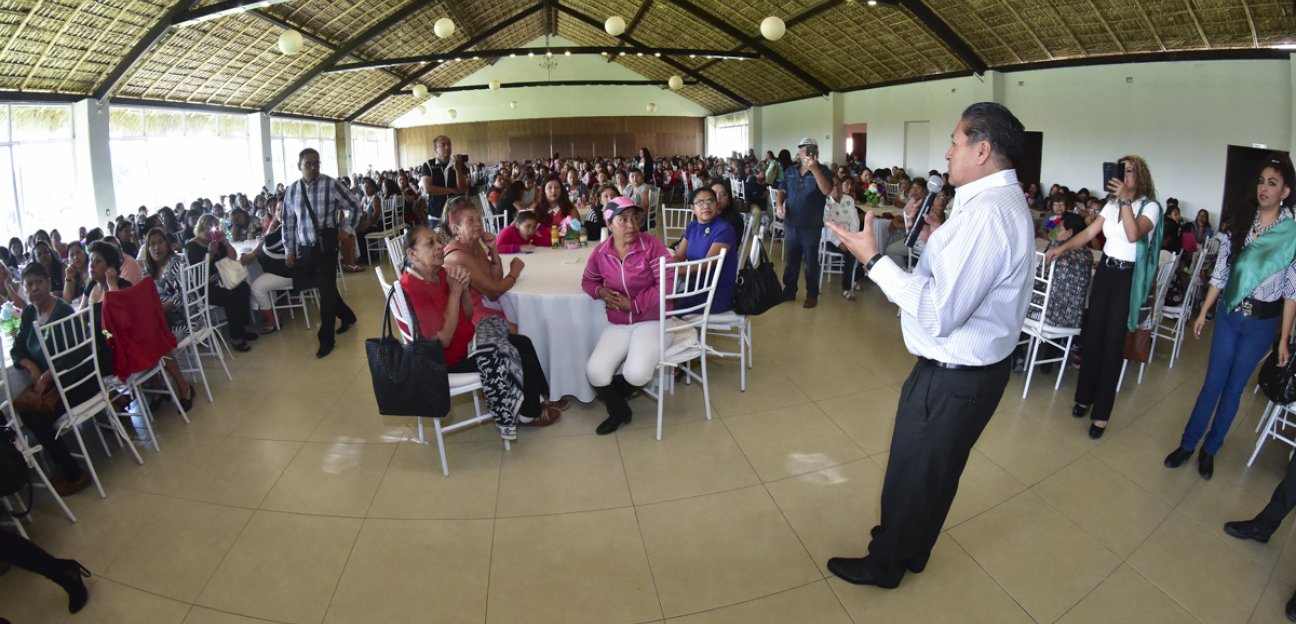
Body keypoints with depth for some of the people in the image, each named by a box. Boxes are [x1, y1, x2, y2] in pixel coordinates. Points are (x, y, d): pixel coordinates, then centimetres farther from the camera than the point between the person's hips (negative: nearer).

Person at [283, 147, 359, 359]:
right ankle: (347, 316, 38)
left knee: (326, 290, -3)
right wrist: (289, 250, 8)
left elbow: (354, 206, 2)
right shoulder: (291, 192, 6)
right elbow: (288, 223, 10)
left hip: (326, 246, -4)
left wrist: (346, 229, 0)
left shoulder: (331, 185, -6)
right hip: (304, 248, 4)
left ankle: (326, 339, 7)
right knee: (324, 288, 13)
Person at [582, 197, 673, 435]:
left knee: (636, 374, -27)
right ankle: (618, 409, 15)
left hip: (651, 321, -3)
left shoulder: (652, 245, -12)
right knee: (594, 372, -19)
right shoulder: (600, 252, -2)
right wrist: (601, 291, -8)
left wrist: (633, 304, -17)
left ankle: (616, 393, 14)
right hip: (617, 325, 3)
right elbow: (587, 281, 16)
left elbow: (667, 285, -17)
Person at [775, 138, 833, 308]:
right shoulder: (789, 171, 9)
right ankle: (789, 291, 25)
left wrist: (814, 168, -26)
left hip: (811, 225, -4)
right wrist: (779, 204, -11)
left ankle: (812, 295, 14)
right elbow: (782, 191, 10)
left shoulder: (822, 171, -3)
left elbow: (827, 190, -19)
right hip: (791, 223, 4)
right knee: (791, 259, 14)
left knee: (811, 261, 4)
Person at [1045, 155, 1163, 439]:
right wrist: (1063, 247, -2)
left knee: (1112, 343, -3)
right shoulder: (1112, 204, 9)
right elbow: (1089, 233, 10)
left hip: (1129, 277, -5)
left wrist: (1125, 199, -29)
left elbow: (1134, 235, -26)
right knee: (1092, 335, 7)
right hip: (1104, 271, 5)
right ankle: (1085, 396, 22)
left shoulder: (1150, 206, -9)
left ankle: (1101, 412, 5)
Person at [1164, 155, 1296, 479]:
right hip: (1228, 314, 2)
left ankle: (1210, 449, 24)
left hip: (1262, 322, -2)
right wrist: (1203, 312, 5)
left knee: (1234, 388, 10)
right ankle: (1187, 444, 19)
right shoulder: (1240, 220, -2)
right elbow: (1220, 271, 4)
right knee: (1212, 383, 7)